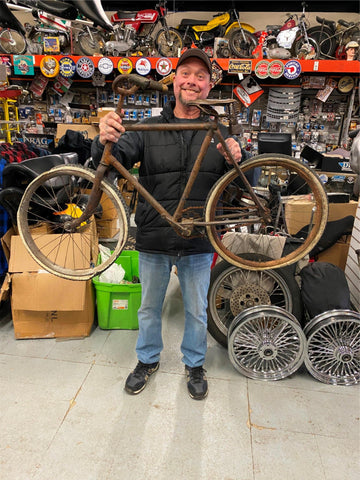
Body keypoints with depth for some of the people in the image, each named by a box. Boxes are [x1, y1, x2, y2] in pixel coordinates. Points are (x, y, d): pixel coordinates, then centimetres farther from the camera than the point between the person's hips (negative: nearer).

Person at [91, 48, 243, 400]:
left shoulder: (220, 133, 3)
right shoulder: (148, 129, 1)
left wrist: (236, 162, -19)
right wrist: (106, 141, -33)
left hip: (198, 242, 0)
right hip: (154, 240, 0)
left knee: (197, 311, 16)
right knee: (149, 308, 18)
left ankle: (194, 364, 42)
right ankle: (148, 360, 44)